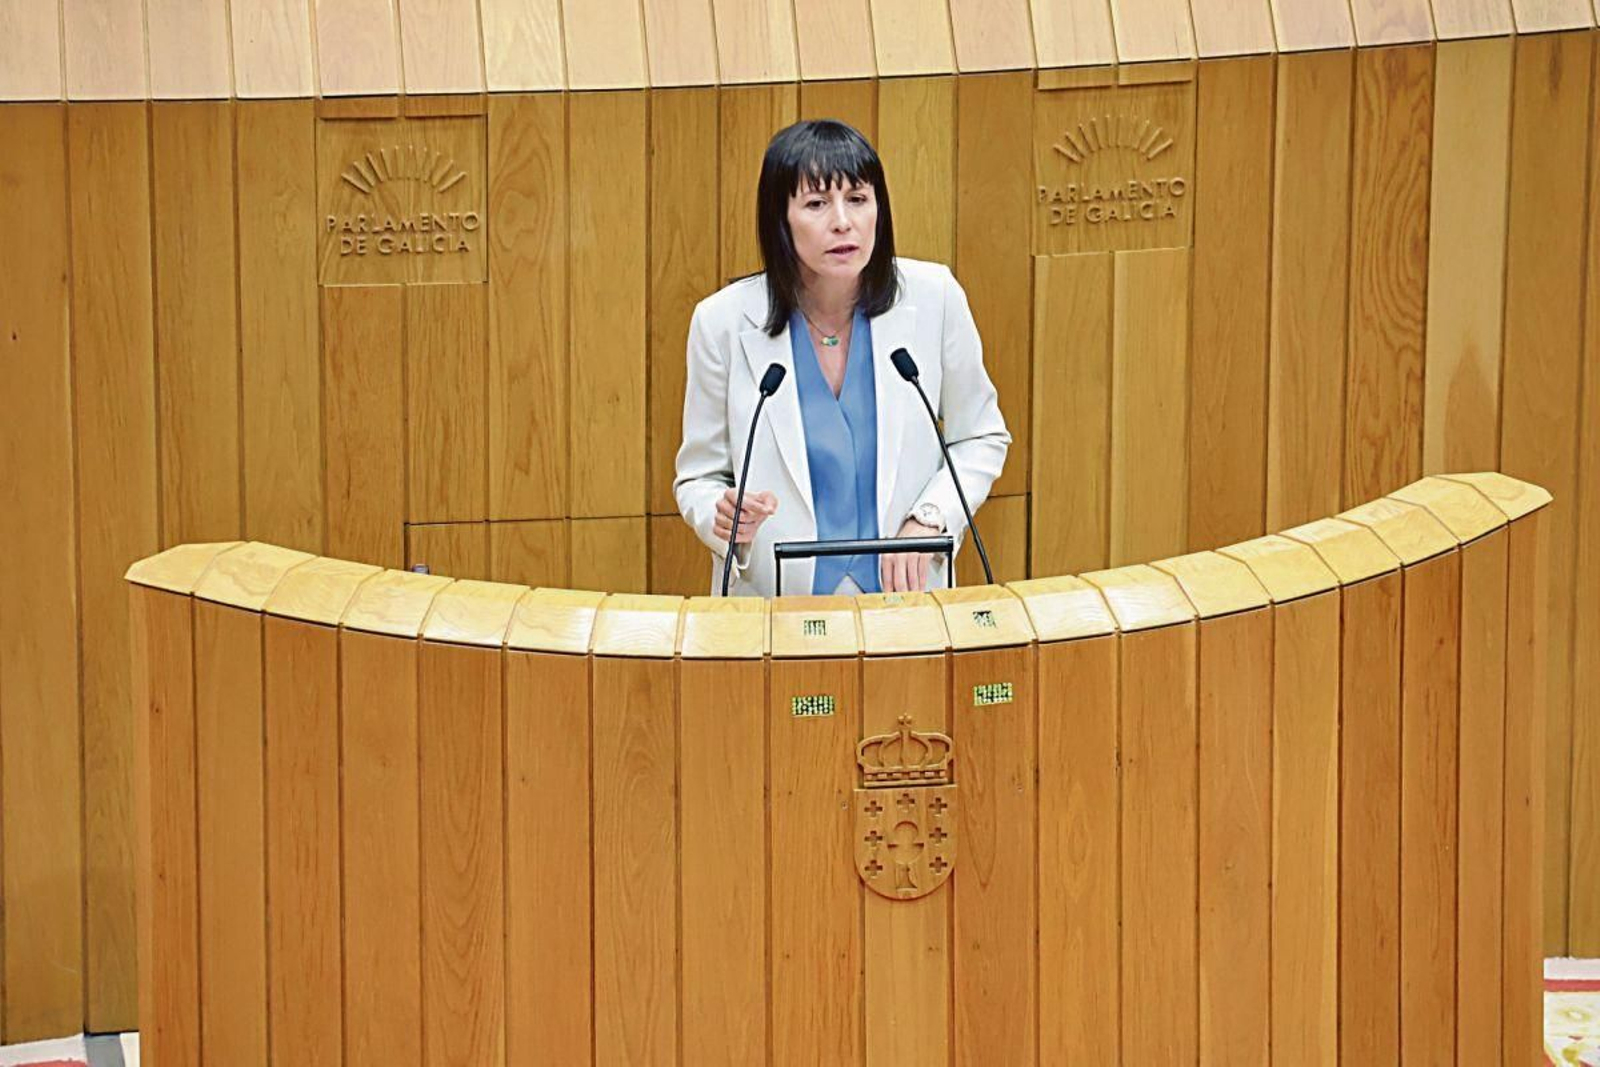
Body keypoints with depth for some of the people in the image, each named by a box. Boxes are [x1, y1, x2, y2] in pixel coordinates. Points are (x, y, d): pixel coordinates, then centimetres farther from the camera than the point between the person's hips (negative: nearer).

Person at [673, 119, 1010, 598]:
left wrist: (928, 520, -5)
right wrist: (726, 520, -14)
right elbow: (699, 478, 7)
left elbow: (980, 438, 11)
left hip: (906, 595, -1)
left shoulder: (933, 298, -3)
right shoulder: (724, 321, -5)